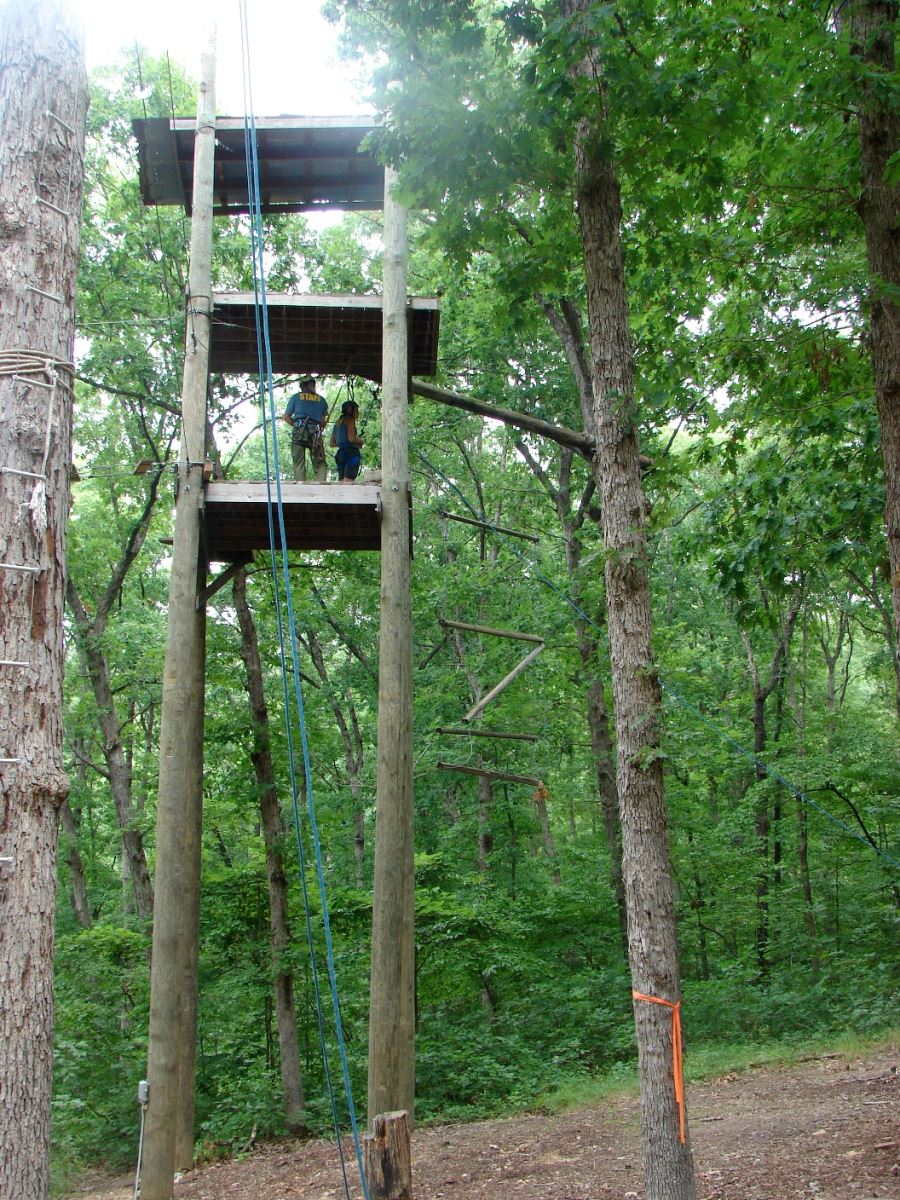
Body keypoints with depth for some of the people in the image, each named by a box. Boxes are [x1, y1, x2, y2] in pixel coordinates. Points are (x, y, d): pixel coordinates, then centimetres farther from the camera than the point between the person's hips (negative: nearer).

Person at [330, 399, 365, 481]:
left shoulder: (338, 422, 21)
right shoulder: (350, 420, -2)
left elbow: (332, 443, 22)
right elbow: (351, 438, -15)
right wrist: (360, 441, 3)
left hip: (341, 453, 8)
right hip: (351, 453, -8)